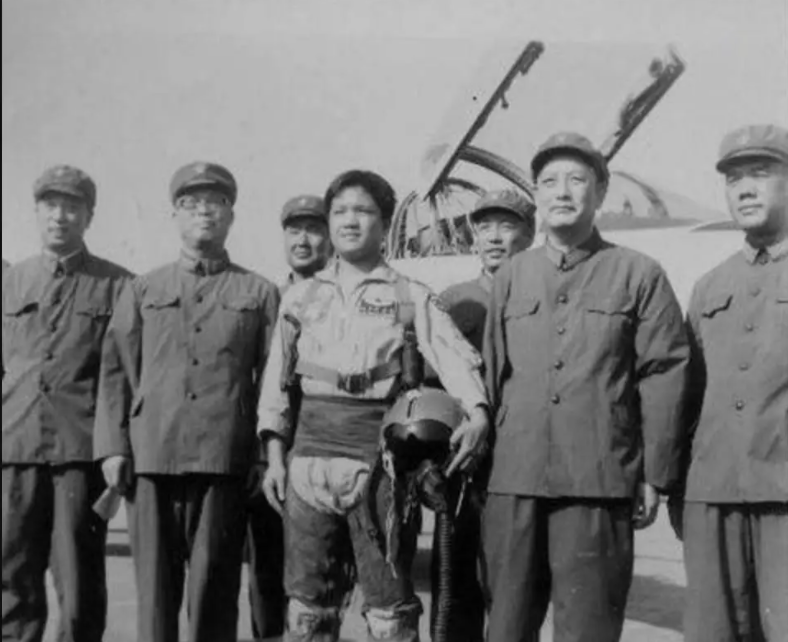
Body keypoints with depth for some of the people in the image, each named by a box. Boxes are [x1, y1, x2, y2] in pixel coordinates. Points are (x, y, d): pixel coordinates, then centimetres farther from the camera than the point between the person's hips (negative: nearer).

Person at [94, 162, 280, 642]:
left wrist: (269, 455, -3)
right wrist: (113, 446, 0)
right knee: (155, 588, 4)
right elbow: (116, 371, 11)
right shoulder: (143, 291, 15)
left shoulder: (260, 293, 11)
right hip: (151, 456, 2)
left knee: (214, 589, 1)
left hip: (224, 459, -1)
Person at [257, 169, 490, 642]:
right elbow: (278, 379, 14)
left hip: (380, 448, -3)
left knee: (389, 598, 2)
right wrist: (276, 455, 5)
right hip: (311, 450, 3)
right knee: (309, 598, 9)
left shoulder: (413, 297, 5)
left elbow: (454, 355, -8)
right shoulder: (302, 297, 14)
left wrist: (478, 413, -27)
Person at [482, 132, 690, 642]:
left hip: (599, 485, -3)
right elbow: (493, 373, 15)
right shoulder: (511, 276, 13)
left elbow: (664, 377, 0)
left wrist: (655, 478, -3)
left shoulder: (639, 274, 4)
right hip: (514, 481, 3)